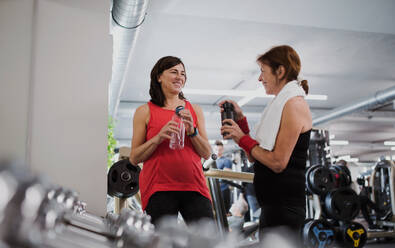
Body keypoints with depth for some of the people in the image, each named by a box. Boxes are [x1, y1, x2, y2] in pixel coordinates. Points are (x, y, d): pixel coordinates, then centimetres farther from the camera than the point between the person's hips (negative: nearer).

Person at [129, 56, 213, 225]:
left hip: (194, 186, 3)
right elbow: (134, 158, 2)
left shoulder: (194, 110, 13)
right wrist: (158, 138, -12)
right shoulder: (145, 111, 5)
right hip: (158, 189, -2)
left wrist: (192, 131, -7)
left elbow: (207, 154, 10)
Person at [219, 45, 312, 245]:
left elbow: (278, 162, -19)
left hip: (284, 206, -9)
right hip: (273, 206, 10)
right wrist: (240, 119, 9)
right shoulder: (281, 104, 17)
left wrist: (242, 139, -11)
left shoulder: (295, 104, -12)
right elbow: (254, 157, 15)